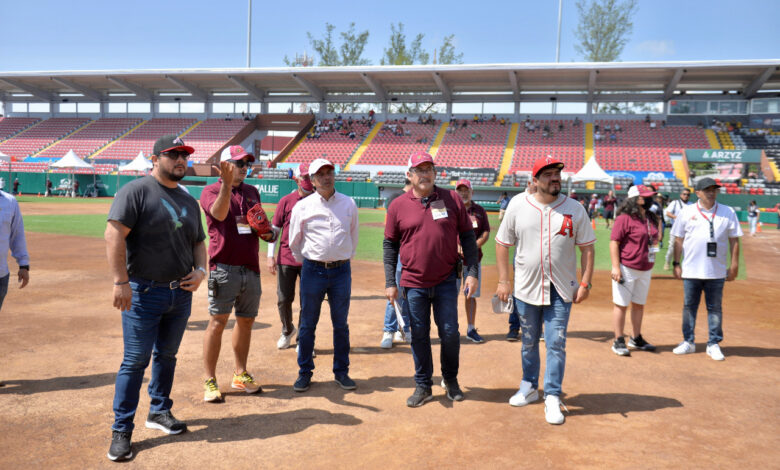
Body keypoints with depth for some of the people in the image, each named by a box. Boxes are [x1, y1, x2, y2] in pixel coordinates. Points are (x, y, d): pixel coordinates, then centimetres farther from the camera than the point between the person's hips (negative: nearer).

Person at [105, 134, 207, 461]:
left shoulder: (189, 201, 13)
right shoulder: (136, 191, -9)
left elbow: (198, 241, 20)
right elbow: (114, 235, -17)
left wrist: (200, 270, 1)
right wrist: (121, 281, -22)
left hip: (182, 293, 7)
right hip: (144, 292, -7)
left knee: (167, 356, 18)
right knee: (136, 360, -3)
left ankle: (159, 412, 35)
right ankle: (121, 430, 8)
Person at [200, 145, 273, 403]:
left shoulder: (253, 192, 17)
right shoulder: (211, 191, -2)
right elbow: (219, 213, -23)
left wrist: (267, 233, 3)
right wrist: (226, 183, -35)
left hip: (251, 267, 6)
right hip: (224, 267, -6)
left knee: (246, 321, 12)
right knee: (217, 321, -6)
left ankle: (240, 375, 24)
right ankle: (209, 380, 3)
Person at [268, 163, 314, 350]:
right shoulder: (286, 201, 2)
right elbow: (274, 229, 5)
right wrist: (270, 256, -1)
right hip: (286, 259, 0)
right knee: (284, 299, 6)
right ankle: (287, 330, 32)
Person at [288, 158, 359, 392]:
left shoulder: (349, 204, 6)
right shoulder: (302, 207, 0)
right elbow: (294, 242, 10)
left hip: (342, 270, 1)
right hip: (313, 270, -1)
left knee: (341, 324, 8)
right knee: (307, 324, 5)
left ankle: (341, 371, 20)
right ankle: (305, 372, 18)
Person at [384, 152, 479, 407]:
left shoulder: (452, 199, 1)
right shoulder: (398, 205, 0)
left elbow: (467, 236, 4)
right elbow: (390, 245, 5)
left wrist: (472, 271, -2)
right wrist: (390, 282, 0)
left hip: (446, 281, 0)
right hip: (414, 283, 0)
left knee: (450, 333, 5)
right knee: (419, 335, 9)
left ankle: (450, 380, 28)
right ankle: (423, 386, 23)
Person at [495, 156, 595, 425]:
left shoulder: (575, 209, -2)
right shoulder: (518, 206, -2)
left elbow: (587, 248, 2)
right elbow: (502, 243, 3)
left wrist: (585, 282, -5)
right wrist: (503, 280, -1)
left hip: (561, 291, -1)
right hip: (526, 288, 1)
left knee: (556, 344, -2)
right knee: (529, 342, 15)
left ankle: (552, 398, 10)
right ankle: (529, 388, 34)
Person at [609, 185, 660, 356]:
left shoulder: (651, 218, 12)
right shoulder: (624, 218, -13)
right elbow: (614, 242, -15)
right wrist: (616, 267, -21)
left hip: (645, 270, 8)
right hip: (626, 269, -8)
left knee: (639, 304, 16)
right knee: (621, 304, -1)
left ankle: (636, 339, 28)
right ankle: (618, 341, 7)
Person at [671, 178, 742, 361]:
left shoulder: (728, 212, 5)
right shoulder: (687, 212, 4)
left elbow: (734, 240, 5)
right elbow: (678, 239, 5)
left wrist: (734, 265, 0)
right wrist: (676, 263, 1)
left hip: (716, 272, 0)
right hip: (691, 270, 0)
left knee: (715, 308, 6)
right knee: (689, 306, 8)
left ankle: (714, 344, 16)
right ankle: (688, 342, 19)